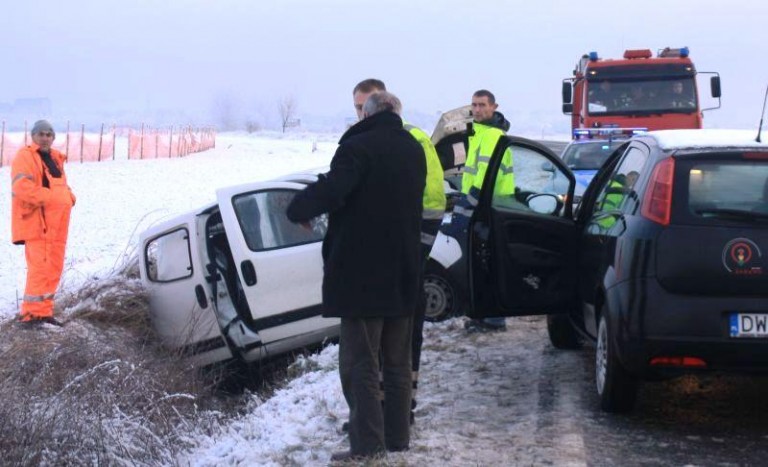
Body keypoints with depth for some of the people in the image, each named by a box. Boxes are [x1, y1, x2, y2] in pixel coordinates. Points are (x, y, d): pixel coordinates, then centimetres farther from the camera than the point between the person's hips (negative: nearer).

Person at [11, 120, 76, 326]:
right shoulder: (25, 156, -6)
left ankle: (43, 311, 18)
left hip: (57, 223, 8)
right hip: (38, 222, -8)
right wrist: (50, 198, -22)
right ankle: (31, 312, -5)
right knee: (40, 267, -11)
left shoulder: (55, 158, 19)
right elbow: (21, 186, -19)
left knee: (54, 268, 10)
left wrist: (69, 197, 4)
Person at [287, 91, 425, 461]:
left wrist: (297, 209, -11)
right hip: (403, 276, 7)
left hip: (362, 274, -7)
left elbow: (330, 191, -28)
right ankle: (398, 437, 20)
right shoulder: (414, 150, 10)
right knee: (397, 362, 14)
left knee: (360, 362, -1)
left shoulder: (358, 147, -16)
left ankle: (367, 443, -3)